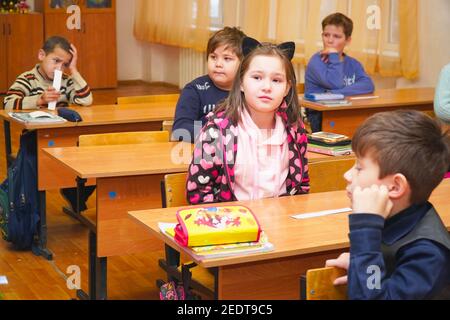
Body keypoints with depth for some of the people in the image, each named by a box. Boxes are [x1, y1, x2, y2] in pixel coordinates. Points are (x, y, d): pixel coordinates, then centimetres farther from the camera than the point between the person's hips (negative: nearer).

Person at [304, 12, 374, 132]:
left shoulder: (353, 64, 13)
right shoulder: (317, 61, -4)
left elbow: (368, 85, -8)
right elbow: (336, 84, -20)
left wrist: (338, 92, -21)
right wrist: (334, 55, -11)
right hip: (319, 117, -4)